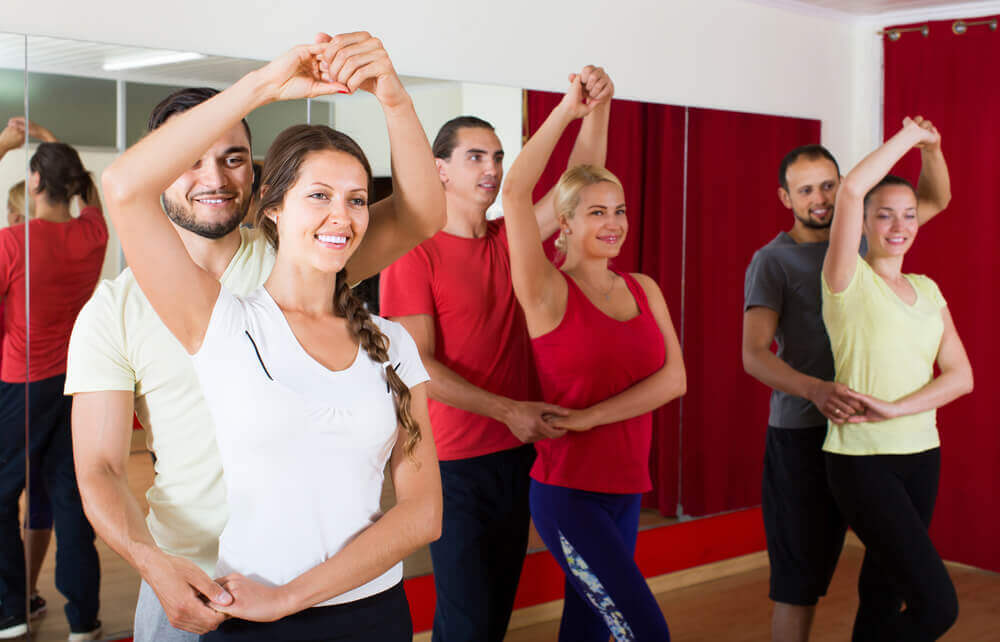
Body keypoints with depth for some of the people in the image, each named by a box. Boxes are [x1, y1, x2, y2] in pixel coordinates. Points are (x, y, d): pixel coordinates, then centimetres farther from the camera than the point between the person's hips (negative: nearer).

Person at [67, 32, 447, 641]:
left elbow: (420, 217, -16)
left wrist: (395, 96, -31)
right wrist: (152, 562, -24)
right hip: (188, 580, 0)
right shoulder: (114, 310, -3)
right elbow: (101, 467, -6)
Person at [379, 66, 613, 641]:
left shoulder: (510, 241, 8)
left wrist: (597, 107, -12)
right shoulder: (414, 253, -9)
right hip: (456, 462, -6)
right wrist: (508, 411, -19)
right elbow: (416, 367, -15)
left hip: (518, 454, 6)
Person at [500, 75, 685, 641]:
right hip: (568, 492, -6)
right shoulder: (550, 292, -7)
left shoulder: (643, 289, 9)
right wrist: (569, 111, -14)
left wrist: (590, 416, -14)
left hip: (627, 489, 6)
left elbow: (674, 379, -2)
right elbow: (517, 192, -20)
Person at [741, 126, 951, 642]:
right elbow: (754, 354, -18)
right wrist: (815, 389, -36)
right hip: (800, 432, -5)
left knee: (820, 564, 14)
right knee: (798, 574, -3)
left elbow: (935, 200, 13)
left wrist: (930, 149, -8)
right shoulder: (772, 260, -8)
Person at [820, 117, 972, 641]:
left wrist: (895, 409, -13)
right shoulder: (849, 279, -5)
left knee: (882, 592, 12)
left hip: (922, 456, 6)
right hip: (862, 460, -6)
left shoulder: (927, 289, 12)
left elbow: (960, 376, 3)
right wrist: (911, 135, -9)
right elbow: (850, 190, -21)